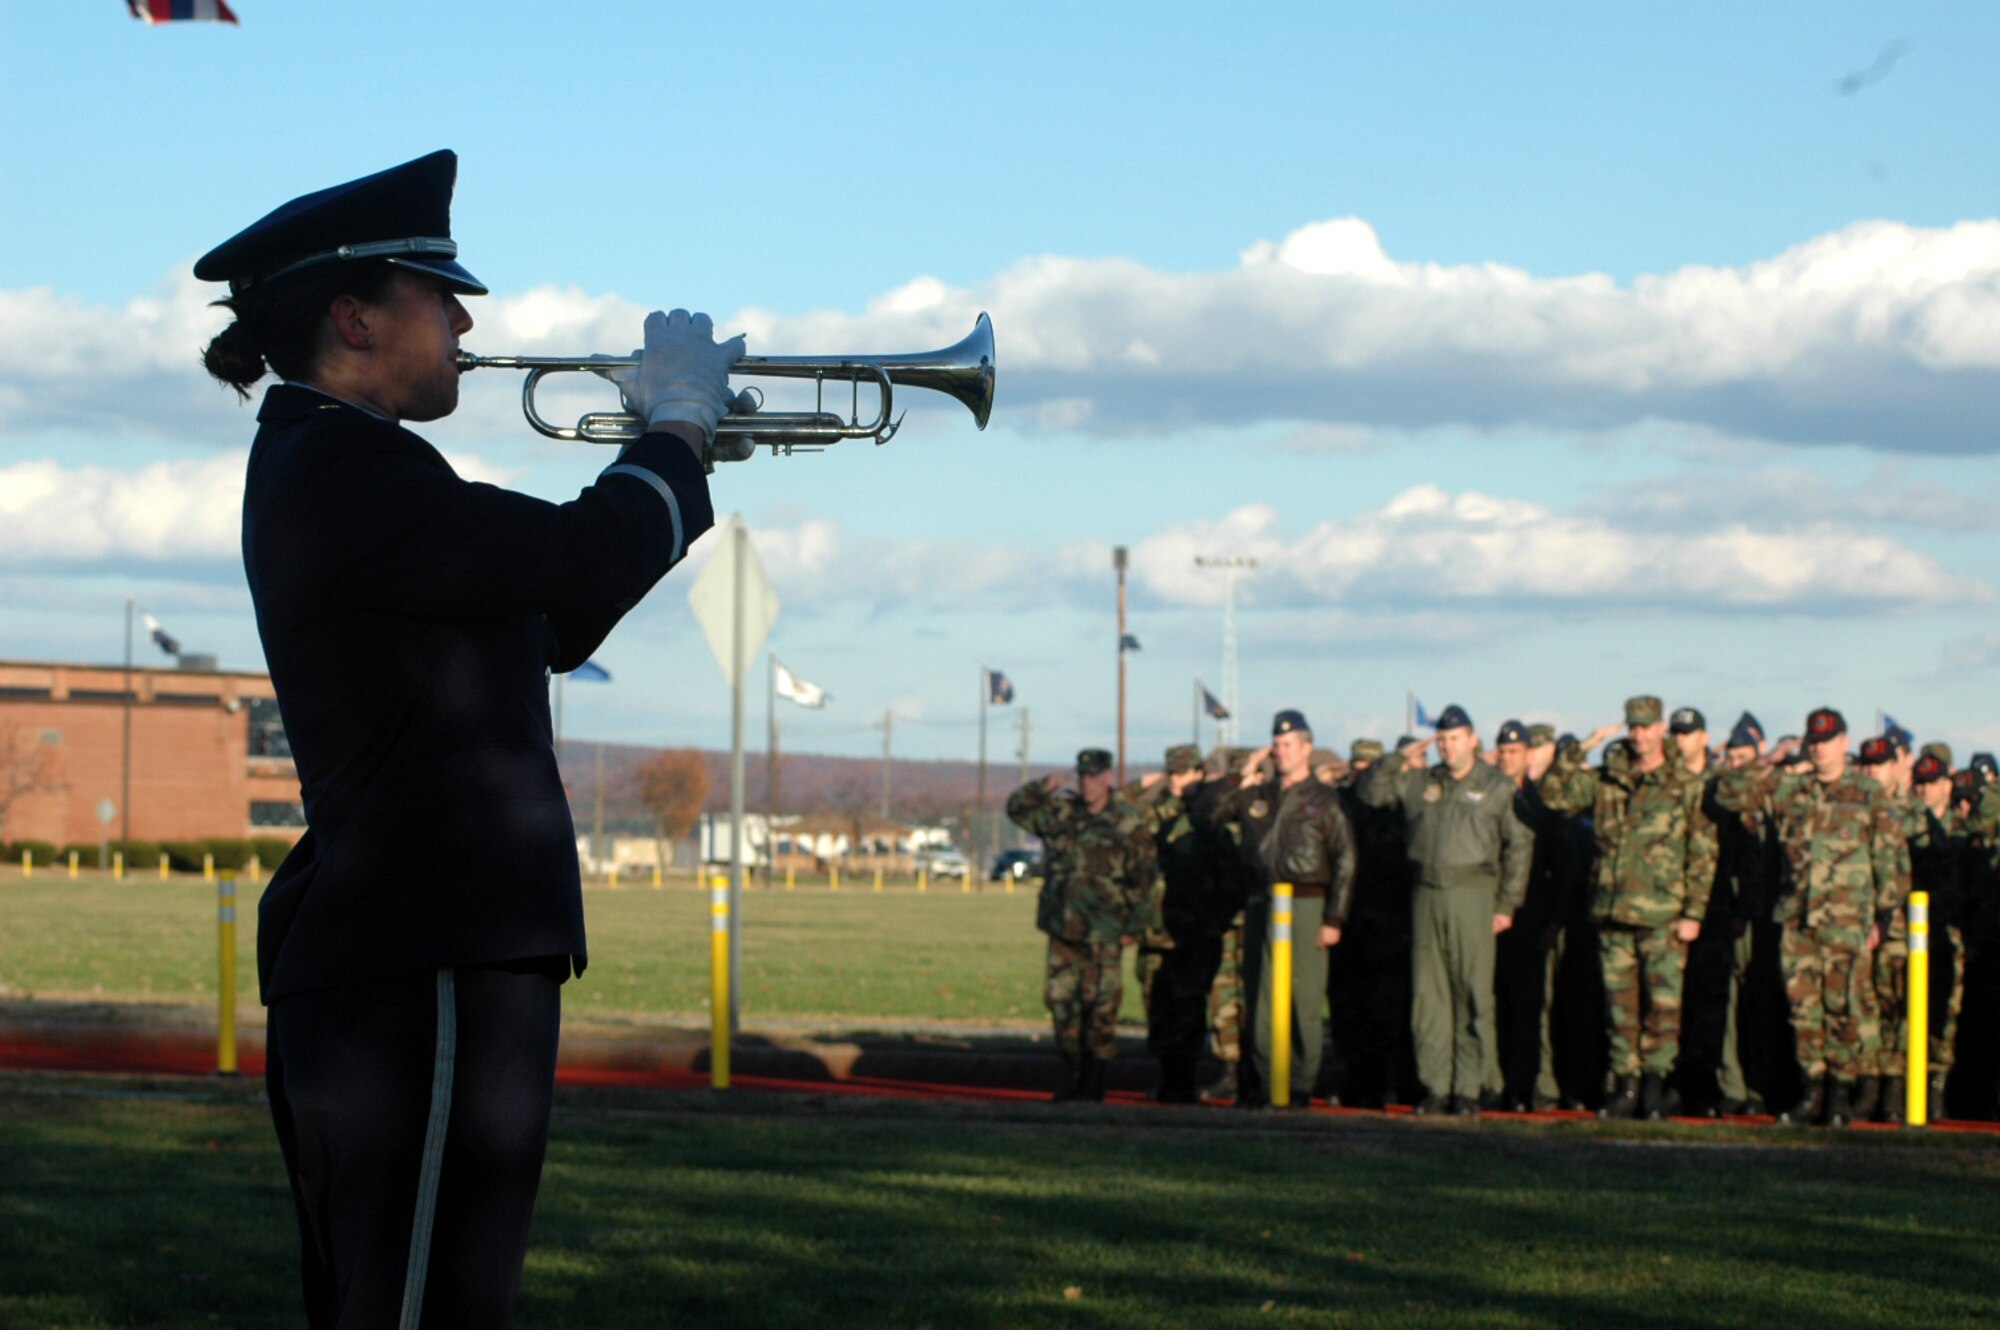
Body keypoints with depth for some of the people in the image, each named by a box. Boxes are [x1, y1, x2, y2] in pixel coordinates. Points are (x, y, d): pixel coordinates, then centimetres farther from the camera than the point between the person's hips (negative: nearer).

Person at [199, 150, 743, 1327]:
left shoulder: (330, 466, 20)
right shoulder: (344, 472, -14)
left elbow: (557, 625, 25)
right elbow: (591, 561, -24)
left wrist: (678, 449, 17)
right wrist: (680, 421, -5)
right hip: (428, 978, -11)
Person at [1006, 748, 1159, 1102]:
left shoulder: (1129, 822, -4)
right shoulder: (1061, 812, 9)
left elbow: (1144, 877, -3)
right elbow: (1017, 808, 16)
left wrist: (1136, 925, -6)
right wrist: (1044, 788, -2)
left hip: (1103, 931, -5)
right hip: (1063, 926, 5)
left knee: (1100, 1005, -4)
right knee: (1061, 999, 5)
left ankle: (1095, 1082, 2)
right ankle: (1071, 1076, 14)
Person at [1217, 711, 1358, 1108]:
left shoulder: (1324, 801, 2)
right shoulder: (1257, 795, 14)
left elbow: (1345, 862, -1)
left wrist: (1334, 919, -8)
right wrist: (1242, 778, 5)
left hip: (1304, 905, -4)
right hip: (1262, 904, 4)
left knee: (1304, 1001, -4)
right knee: (1260, 997, 4)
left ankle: (1300, 1086, 0)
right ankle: (1264, 1080, 10)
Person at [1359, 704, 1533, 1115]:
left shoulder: (1495, 786, 4)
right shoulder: (1420, 782, 12)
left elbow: (1519, 845, 5)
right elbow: (1370, 794, 13)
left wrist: (1507, 904, 1)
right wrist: (1399, 759, 1)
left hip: (1473, 895, -3)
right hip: (1427, 895, 3)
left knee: (1474, 994, -4)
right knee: (1428, 993, 3)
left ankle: (1468, 1089, 0)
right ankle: (1435, 1085, 8)